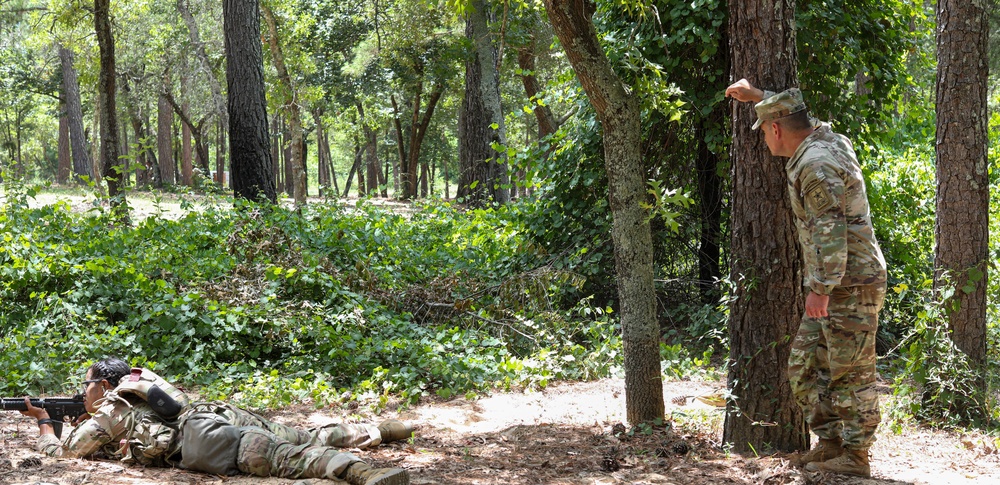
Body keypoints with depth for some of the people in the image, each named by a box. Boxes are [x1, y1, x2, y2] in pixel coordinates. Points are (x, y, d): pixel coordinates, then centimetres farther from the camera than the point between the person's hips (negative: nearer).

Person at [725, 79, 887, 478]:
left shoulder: (816, 165, -18)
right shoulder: (827, 139, 12)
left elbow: (830, 230, -24)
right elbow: (800, 119, 35)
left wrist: (822, 288, -25)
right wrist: (757, 96, 39)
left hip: (850, 285, -10)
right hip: (834, 285, 10)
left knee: (849, 372, -5)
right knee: (805, 367, 13)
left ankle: (855, 456, 1)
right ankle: (831, 442, 18)